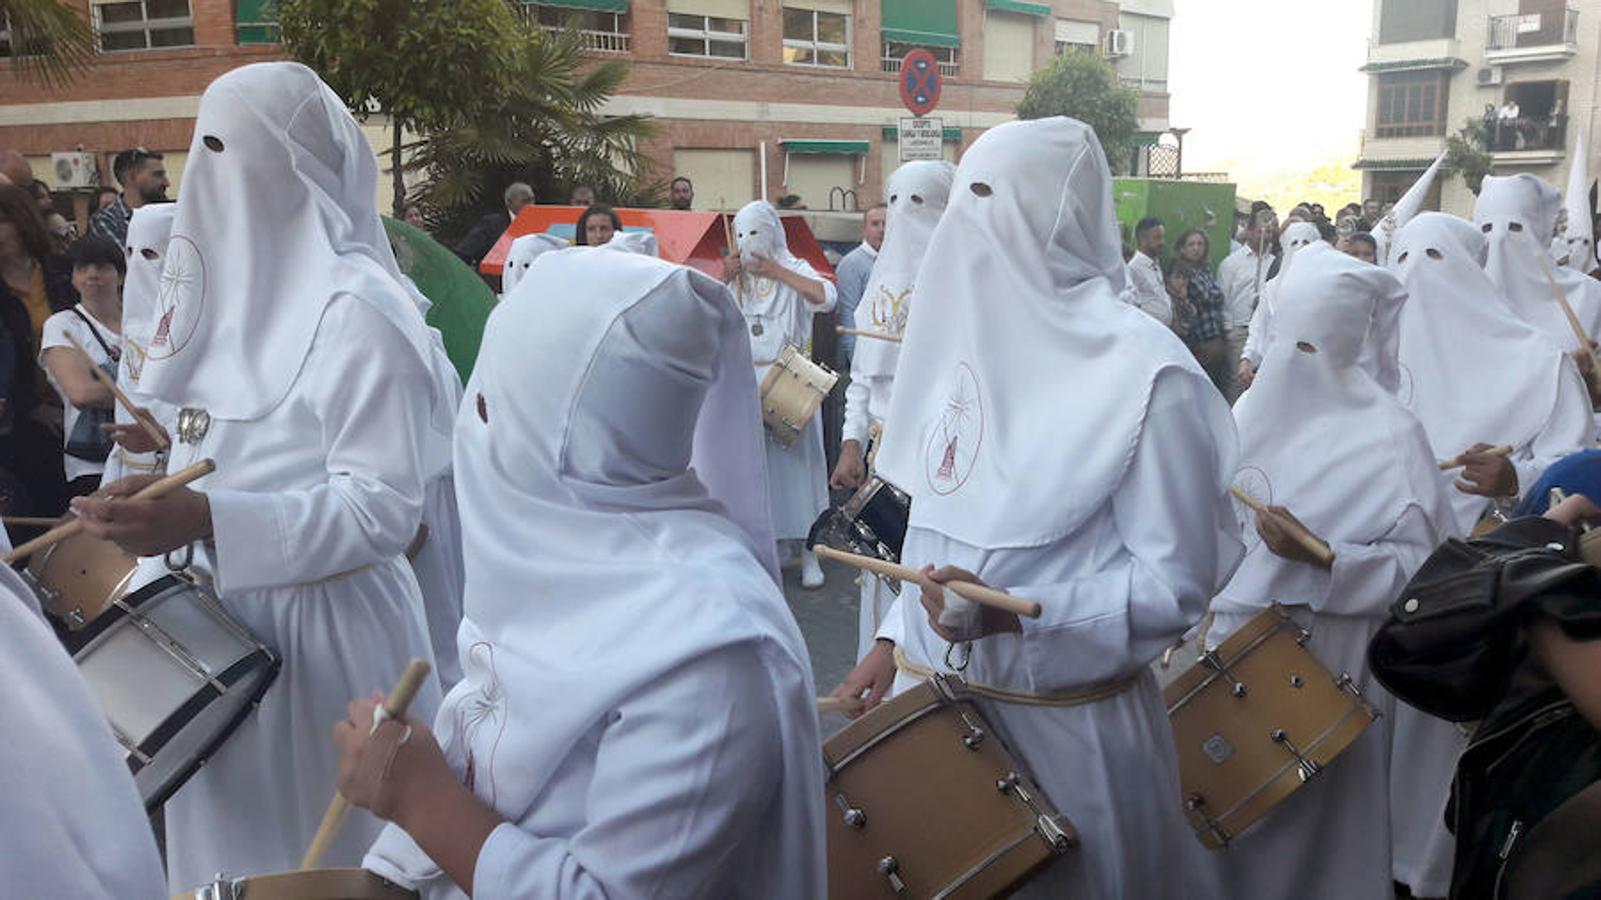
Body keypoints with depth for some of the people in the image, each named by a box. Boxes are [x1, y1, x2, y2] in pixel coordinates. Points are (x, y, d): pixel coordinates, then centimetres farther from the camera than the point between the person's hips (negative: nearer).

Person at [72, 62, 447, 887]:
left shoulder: (359, 308, -18)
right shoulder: (246, 282, 8)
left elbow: (384, 508, -23)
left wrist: (205, 521, -29)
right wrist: (164, 497, 5)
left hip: (322, 624, -8)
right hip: (224, 614, 8)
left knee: (316, 856, 8)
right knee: (232, 838, 21)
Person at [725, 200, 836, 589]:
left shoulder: (794, 270, 1)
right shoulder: (734, 277, 11)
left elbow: (827, 297, -20)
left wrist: (777, 271, -17)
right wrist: (724, 279, -7)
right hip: (746, 383, 3)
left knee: (797, 461, 0)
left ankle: (809, 553, 7)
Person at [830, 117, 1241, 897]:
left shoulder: (1142, 372, -17)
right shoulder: (974, 338, 4)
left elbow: (1177, 583, -16)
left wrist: (1019, 615, -28)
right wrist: (894, 639, 9)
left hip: (1064, 724, -6)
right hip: (936, 700, 6)